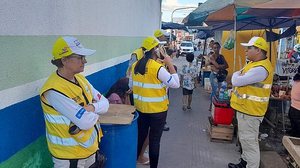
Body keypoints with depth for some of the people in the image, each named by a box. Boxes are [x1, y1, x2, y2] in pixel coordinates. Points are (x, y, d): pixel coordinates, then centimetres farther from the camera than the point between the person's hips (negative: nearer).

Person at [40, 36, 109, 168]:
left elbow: (104, 103, 2)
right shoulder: (54, 90, -26)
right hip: (69, 156, -7)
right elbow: (86, 122, -28)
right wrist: (96, 112, -7)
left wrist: (92, 107, -18)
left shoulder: (80, 78, 1)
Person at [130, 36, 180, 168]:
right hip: (157, 110, -6)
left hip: (140, 108, 6)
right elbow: (176, 84, -13)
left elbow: (131, 86, 10)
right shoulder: (158, 68, -20)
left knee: (140, 136, 20)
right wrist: (170, 64, -10)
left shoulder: (135, 66, -1)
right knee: (154, 140, 8)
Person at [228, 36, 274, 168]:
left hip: (250, 111, -10)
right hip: (244, 108, 11)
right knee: (245, 139, 22)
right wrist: (239, 76, -4)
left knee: (249, 142, 0)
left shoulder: (261, 69, -25)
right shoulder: (253, 63, 10)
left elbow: (236, 81, -25)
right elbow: (238, 76, 17)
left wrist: (236, 75, -5)